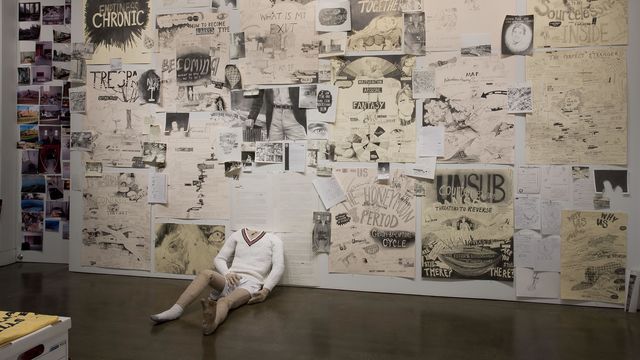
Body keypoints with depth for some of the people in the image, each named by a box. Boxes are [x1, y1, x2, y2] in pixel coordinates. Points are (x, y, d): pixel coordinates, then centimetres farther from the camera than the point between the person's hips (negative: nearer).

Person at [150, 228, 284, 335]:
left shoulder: (273, 239, 12)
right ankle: (175, 310, -39)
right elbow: (219, 259, 18)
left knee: (225, 301, -37)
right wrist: (227, 274, -4)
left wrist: (266, 290, -13)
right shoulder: (237, 235, 19)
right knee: (206, 273, -28)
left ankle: (211, 324, -69)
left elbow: (278, 267, 2)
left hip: (251, 283, -4)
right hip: (231, 280, 4)